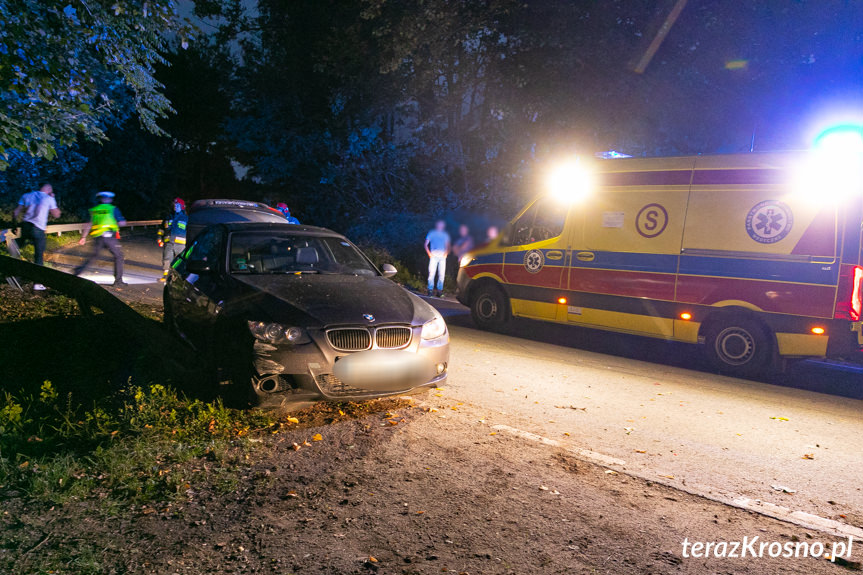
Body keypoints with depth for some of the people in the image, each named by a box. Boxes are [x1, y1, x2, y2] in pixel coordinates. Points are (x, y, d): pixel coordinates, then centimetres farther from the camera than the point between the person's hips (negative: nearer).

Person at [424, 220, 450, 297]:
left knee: (442, 274, -4)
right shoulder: (431, 233, 11)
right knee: (431, 273, -11)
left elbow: (448, 246, 20)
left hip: (442, 256, 2)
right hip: (434, 256, -2)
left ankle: (439, 290, 0)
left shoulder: (445, 235, 18)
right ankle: (430, 290, -10)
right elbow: (426, 244, 11)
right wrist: (429, 253, -2)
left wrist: (446, 253, 1)